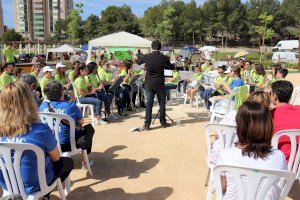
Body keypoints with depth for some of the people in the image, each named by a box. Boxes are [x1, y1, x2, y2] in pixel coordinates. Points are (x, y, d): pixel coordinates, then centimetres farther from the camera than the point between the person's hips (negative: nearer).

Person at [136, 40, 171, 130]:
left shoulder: (147, 57, -5)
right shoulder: (164, 58, -7)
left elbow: (138, 62, 15)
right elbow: (171, 66, 10)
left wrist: (135, 59, 37)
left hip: (149, 83, 1)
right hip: (160, 83, -1)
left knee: (149, 103, 5)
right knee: (162, 102, 12)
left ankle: (147, 124, 4)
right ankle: (163, 122, 21)